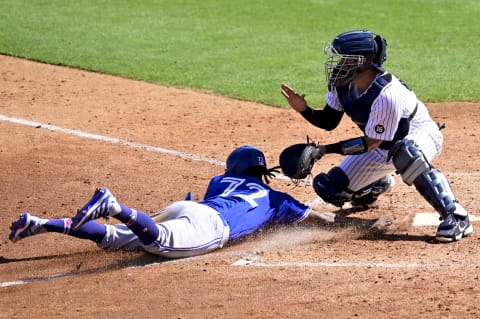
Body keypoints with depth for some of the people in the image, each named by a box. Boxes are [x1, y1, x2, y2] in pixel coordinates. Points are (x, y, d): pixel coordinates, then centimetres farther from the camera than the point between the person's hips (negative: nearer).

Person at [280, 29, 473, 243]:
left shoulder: (387, 95, -37)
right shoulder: (342, 83, -16)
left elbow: (369, 144, -29)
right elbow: (329, 121, -3)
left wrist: (325, 150, -32)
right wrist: (304, 110, -23)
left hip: (420, 136, -7)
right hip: (384, 146, 7)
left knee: (405, 153, -45)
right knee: (329, 188, -2)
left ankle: (455, 217, -37)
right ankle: (378, 184, 31)